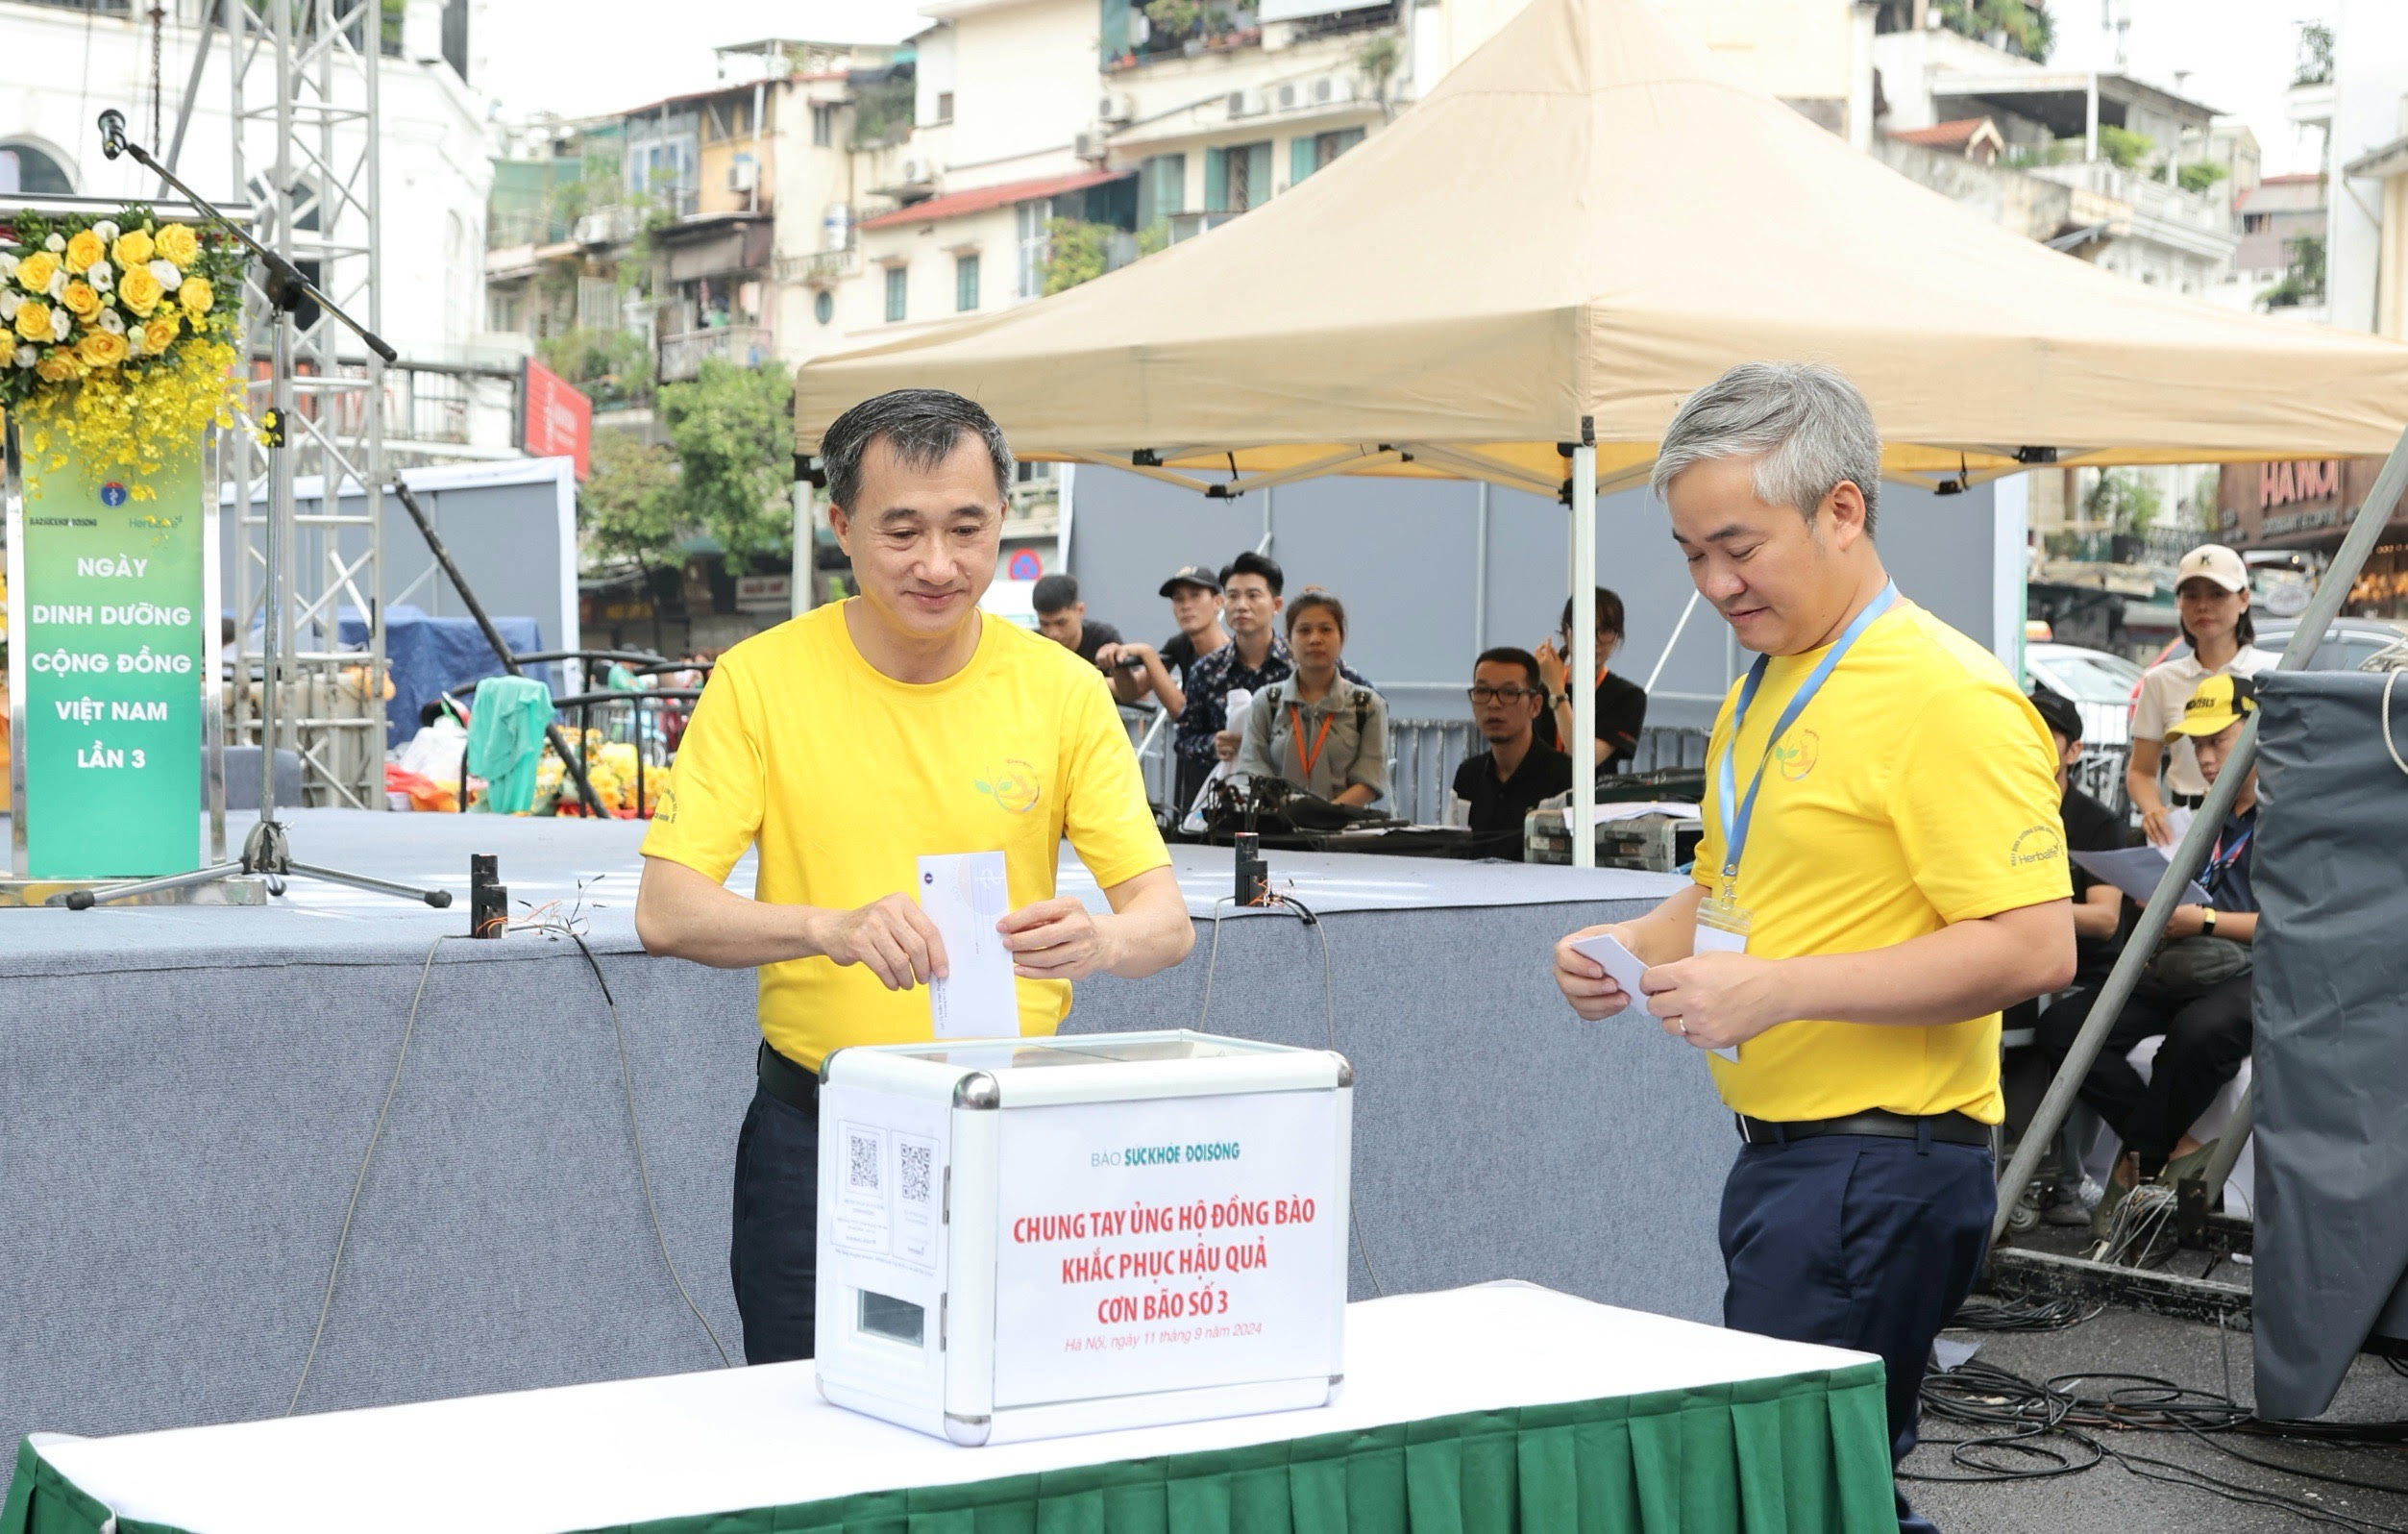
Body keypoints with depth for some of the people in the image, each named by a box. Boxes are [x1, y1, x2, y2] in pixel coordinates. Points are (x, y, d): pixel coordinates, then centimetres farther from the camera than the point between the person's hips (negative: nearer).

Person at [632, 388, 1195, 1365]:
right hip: (816, 1130, -1)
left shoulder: (1062, 690, -1)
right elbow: (667, 911, -11)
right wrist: (832, 927, -30)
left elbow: (1166, 919, -4)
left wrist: (1102, 938, -29)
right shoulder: (761, 680, -5)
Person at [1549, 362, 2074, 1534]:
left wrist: (1780, 989, -23)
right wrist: (1636, 948, 5)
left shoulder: (1945, 697, -14)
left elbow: (2034, 948, -21)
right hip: (1786, 1158, 9)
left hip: (1882, 1166, -9)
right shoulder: (1763, 691, 15)